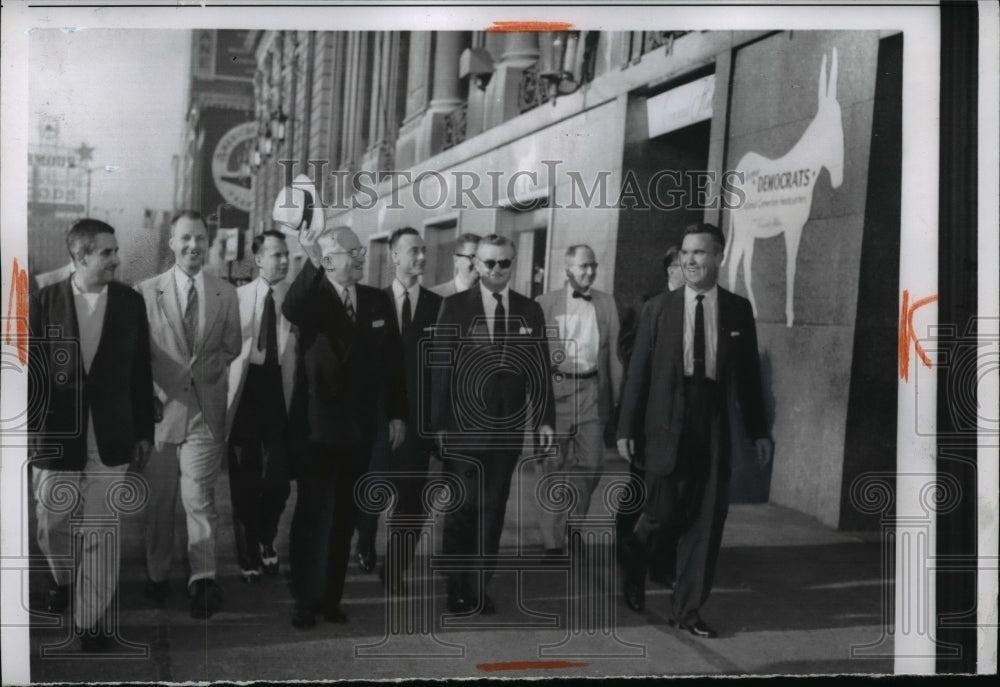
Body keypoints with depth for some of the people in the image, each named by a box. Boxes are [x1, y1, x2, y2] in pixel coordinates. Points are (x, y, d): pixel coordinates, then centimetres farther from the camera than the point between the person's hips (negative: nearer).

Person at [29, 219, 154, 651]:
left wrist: (144, 432, 6)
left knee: (101, 533, 2)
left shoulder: (130, 302, 0)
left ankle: (92, 620, 14)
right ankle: (63, 579, 44)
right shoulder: (44, 302, -4)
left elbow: (141, 371, 5)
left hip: (110, 436, 0)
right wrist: (26, 432, -2)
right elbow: (29, 370, -1)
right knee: (52, 523, 13)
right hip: (55, 433, 0)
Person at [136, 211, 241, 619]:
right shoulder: (146, 292, 2)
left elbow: (231, 347, 11)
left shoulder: (225, 294, 6)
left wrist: (205, 370, -4)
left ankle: (203, 580, -4)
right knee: (159, 499, 10)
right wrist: (151, 392, -6)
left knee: (199, 497, -8)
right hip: (161, 407, 0)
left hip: (206, 410, 0)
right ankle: (156, 575, 25)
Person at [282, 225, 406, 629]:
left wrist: (397, 413, 5)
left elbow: (392, 361, 8)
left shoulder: (378, 301, 4)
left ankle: (331, 597, 21)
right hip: (318, 426, -4)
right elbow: (291, 311, -33)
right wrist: (311, 264, -46)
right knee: (312, 515, 2)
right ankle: (305, 600, 11)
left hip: (360, 428, 4)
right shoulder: (313, 298, -8)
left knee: (344, 516, 11)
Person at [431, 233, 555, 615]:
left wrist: (545, 418, 2)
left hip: (509, 425, 3)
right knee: (463, 507, 0)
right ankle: (457, 588, 13)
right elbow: (441, 366, -4)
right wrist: (440, 422, -9)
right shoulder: (455, 306, -1)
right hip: (464, 424, -3)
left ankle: (479, 586, 18)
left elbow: (540, 368, 8)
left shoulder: (530, 311, 7)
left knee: (492, 508, 8)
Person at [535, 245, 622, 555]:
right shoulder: (546, 303, 3)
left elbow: (613, 352, 9)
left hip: (592, 392, 2)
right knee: (555, 466, 2)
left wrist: (616, 397, 4)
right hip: (556, 390, -2)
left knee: (591, 464, 5)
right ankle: (553, 540, 9)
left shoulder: (606, 303, 10)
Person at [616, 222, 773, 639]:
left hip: (714, 428, 2)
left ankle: (688, 611, 15)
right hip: (667, 427, -1)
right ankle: (634, 569, 31)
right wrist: (626, 428, -1)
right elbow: (638, 371, 2)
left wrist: (758, 431, 8)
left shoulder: (738, 310, 5)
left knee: (706, 522, 3)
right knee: (663, 513, -2)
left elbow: (748, 374, 8)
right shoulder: (659, 308, 2)